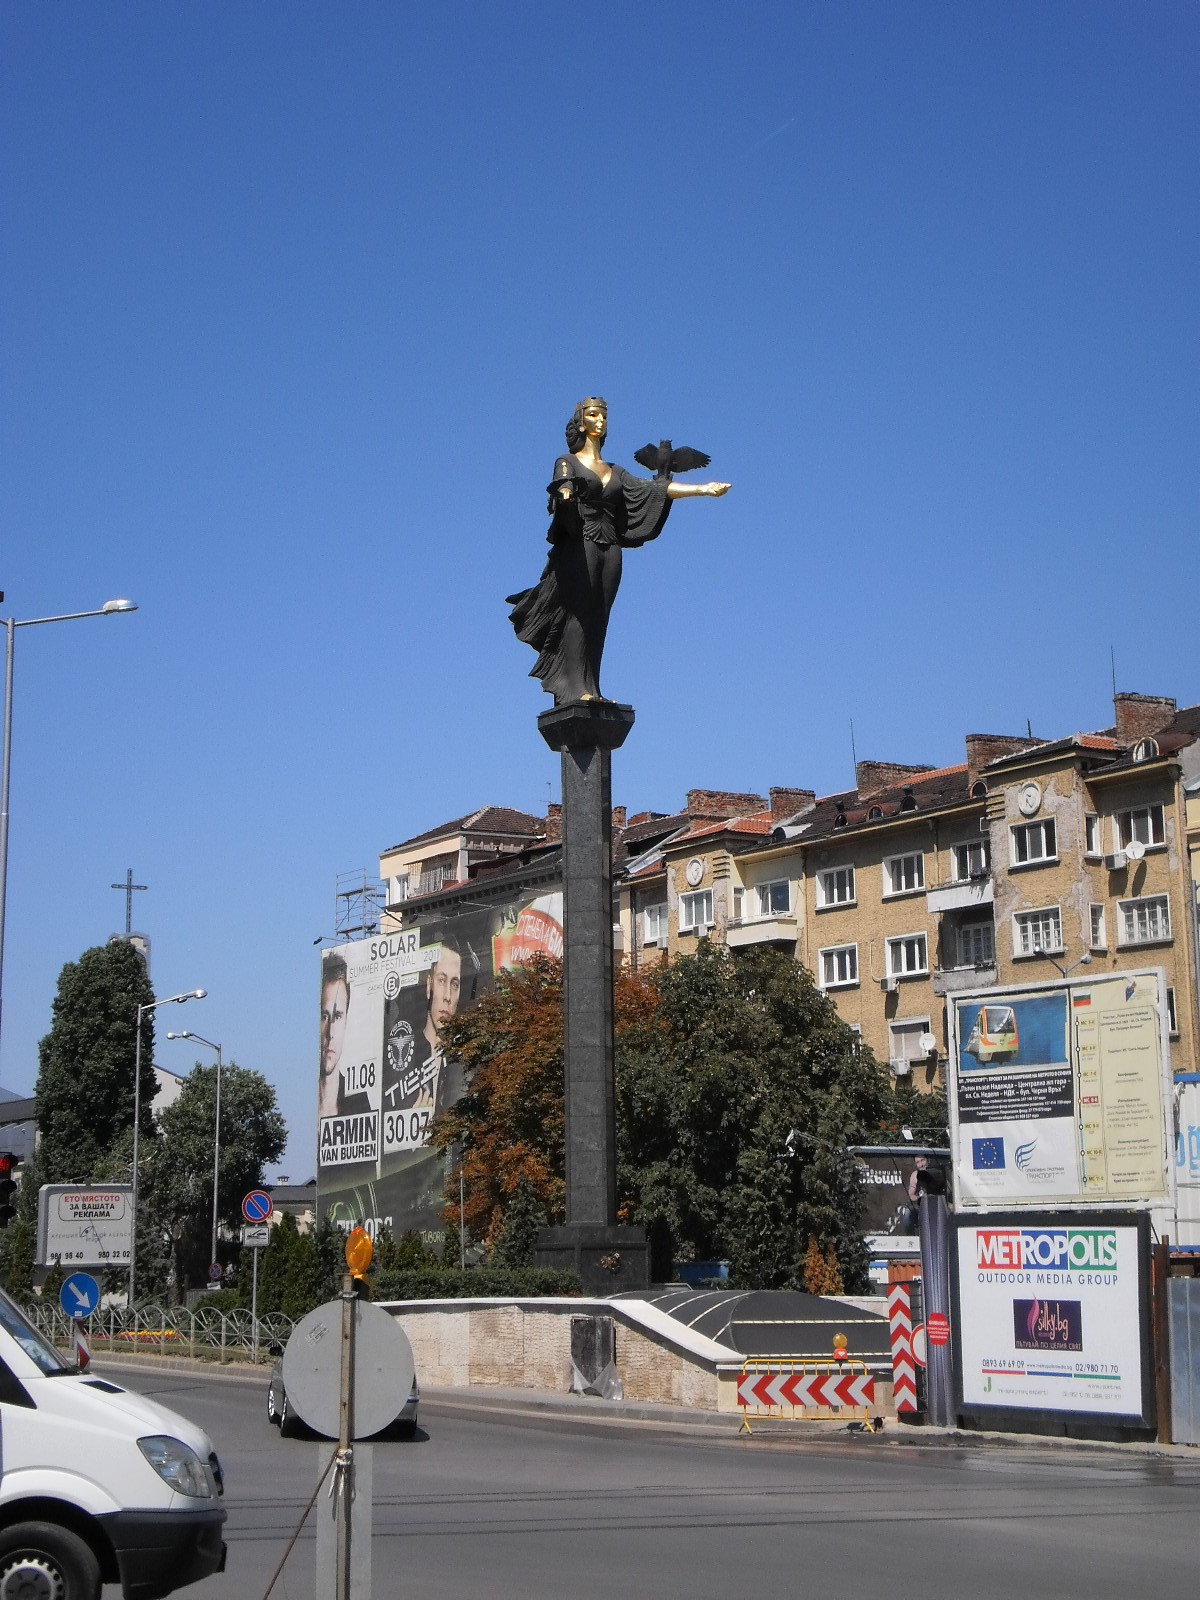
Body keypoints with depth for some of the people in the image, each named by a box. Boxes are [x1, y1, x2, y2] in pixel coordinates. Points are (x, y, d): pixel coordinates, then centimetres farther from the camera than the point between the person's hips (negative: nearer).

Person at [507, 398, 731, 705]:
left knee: (597, 620, -1)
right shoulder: (568, 462, 9)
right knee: (578, 613, -13)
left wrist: (703, 489, 8)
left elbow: (655, 489, 16)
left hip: (609, 550, 5)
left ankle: (589, 690, -4)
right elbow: (563, 482, -14)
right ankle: (575, 689, -18)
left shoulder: (615, 472, 23)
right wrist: (565, 491, -40)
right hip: (579, 547, -5)